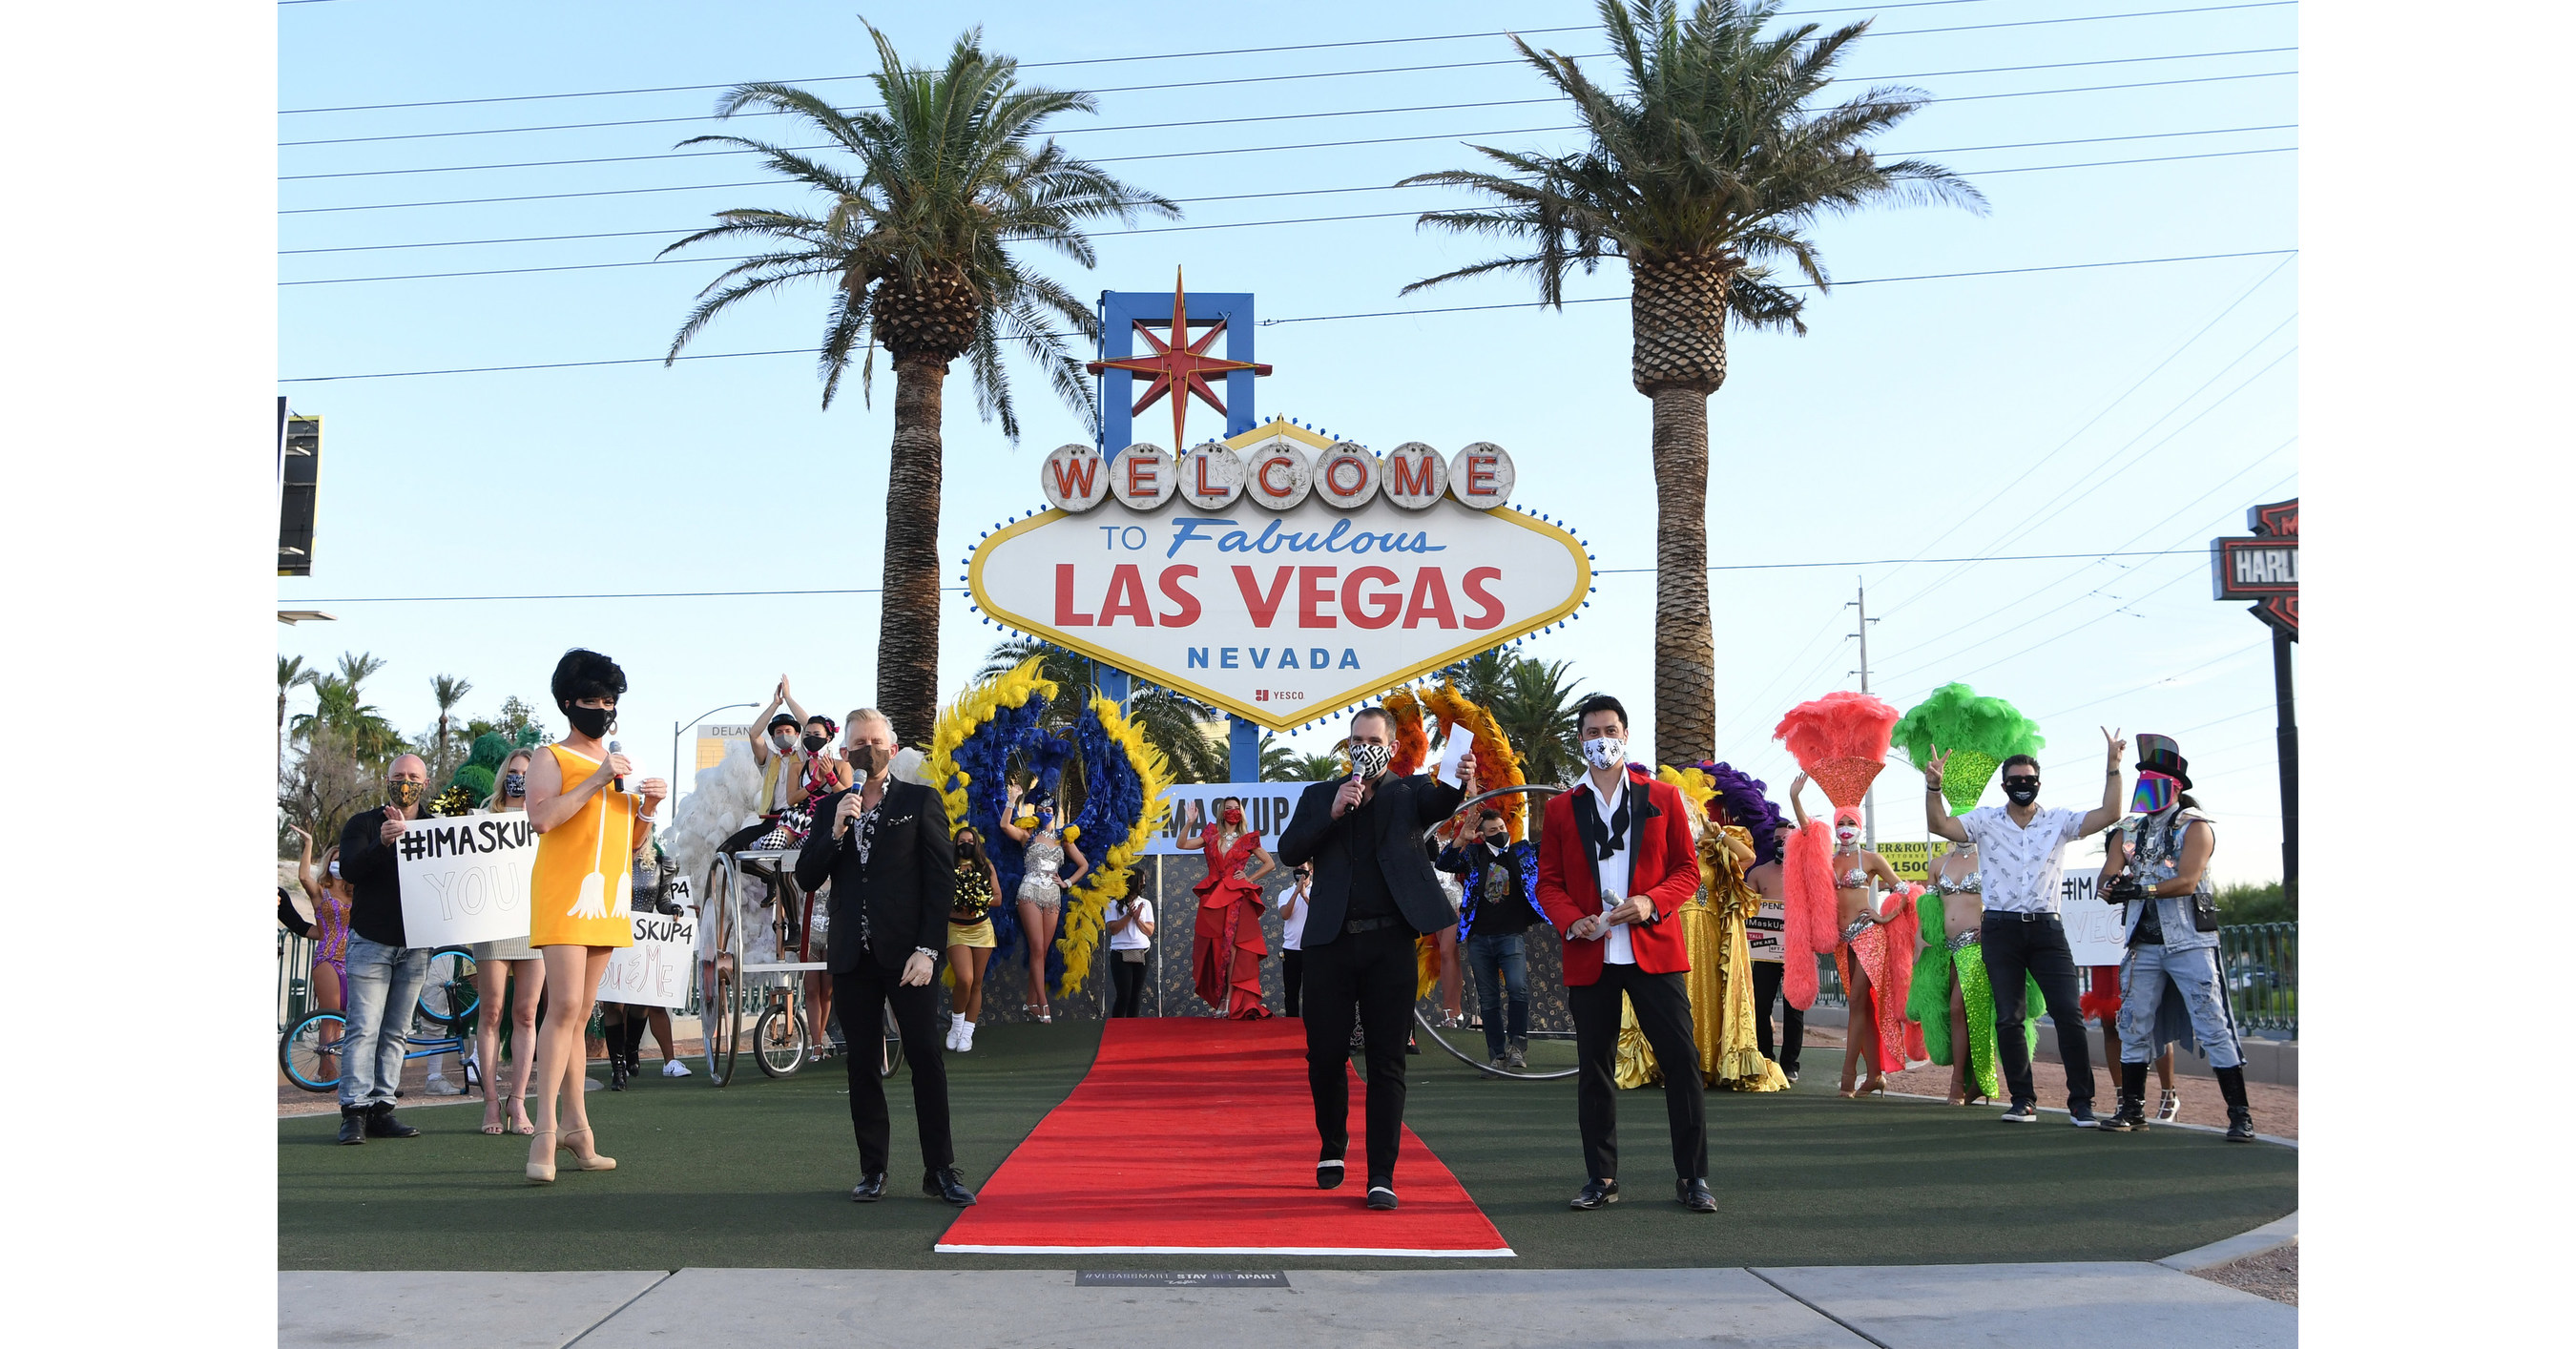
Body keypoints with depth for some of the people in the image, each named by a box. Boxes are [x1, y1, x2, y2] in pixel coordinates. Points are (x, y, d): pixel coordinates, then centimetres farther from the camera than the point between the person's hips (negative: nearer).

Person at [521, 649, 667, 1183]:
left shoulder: (620, 766, 20)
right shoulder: (551, 759, 1)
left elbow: (632, 842, 22)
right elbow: (541, 818, -18)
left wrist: (648, 807, 4)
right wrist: (596, 781, -18)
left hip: (609, 899, 6)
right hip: (563, 896, -6)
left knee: (579, 1014, 9)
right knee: (565, 1006, -16)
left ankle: (575, 1125, 12)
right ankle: (545, 1134, -15)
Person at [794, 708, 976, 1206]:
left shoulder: (921, 801, 2)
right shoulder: (829, 808, 13)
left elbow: (942, 880, -3)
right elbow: (806, 879, 6)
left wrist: (927, 949, -11)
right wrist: (836, 830, -9)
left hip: (906, 953, -3)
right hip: (852, 957, 4)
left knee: (926, 1058, -3)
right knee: (861, 1063, 7)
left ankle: (941, 1170, 2)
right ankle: (872, 1169, 16)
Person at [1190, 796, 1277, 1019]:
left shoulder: (1247, 841, 10)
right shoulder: (1211, 837, 14)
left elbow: (1270, 864, 12)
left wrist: (1249, 878, 3)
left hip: (1236, 898, -2)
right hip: (1212, 898, 2)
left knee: (1231, 945, -13)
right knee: (1215, 948, 1)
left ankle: (1230, 999, -15)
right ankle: (1220, 997, 8)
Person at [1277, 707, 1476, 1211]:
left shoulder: (1410, 793, 10)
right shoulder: (1320, 796, 15)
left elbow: (1441, 803, -14)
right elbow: (1289, 852, 2)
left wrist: (1460, 780, -36)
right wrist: (1332, 813, -10)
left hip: (1389, 943, -1)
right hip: (1330, 942, 2)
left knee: (1387, 1061, -1)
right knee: (1325, 1055, 8)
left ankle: (1381, 1175, 3)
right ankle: (1332, 1144, 33)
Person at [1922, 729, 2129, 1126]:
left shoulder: (2058, 820, 6)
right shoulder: (1986, 820, 5)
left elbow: (2108, 814, -3)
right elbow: (1938, 825, -7)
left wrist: (2112, 766, -12)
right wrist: (1933, 786, -21)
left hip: (2045, 927, 0)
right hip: (2001, 929, 0)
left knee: (2069, 1014, -7)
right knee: (2008, 1018, 2)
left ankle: (2081, 1103, -1)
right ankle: (2022, 1100, 12)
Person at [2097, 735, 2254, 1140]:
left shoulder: (2194, 826, -3)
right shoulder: (2130, 830, 13)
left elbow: (2187, 881, -16)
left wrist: (2141, 889, -25)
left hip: (2189, 942, -5)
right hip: (2144, 943, 5)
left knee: (2213, 1028, -6)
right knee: (2133, 1027, 6)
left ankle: (2240, 1115, -1)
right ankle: (2132, 1110, 15)